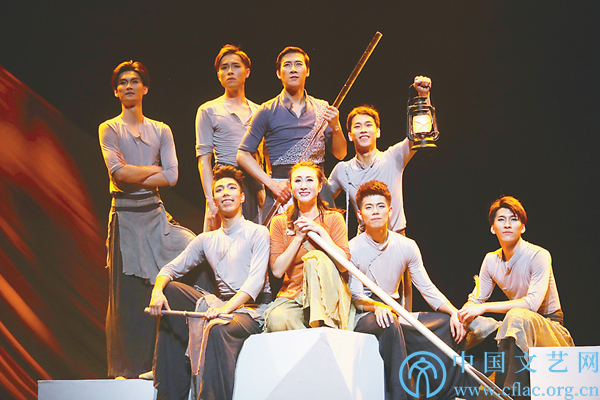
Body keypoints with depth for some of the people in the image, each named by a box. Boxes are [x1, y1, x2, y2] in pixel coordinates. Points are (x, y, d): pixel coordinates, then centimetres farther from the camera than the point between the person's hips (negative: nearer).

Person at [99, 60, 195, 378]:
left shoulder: (161, 131, 12)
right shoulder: (109, 129, 5)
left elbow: (172, 176, -2)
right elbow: (117, 171, -12)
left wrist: (133, 176, -8)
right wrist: (153, 169, -2)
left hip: (155, 214, 2)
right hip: (125, 216, -2)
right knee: (128, 292, -3)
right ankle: (127, 367, 3)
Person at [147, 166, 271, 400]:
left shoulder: (257, 233, -1)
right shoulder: (207, 240, 18)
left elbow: (256, 280, -14)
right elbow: (172, 268, 17)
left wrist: (226, 308, -31)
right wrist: (157, 290, -8)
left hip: (250, 309, -6)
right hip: (221, 304, 7)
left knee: (216, 330, -37)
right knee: (170, 291, -7)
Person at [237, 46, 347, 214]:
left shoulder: (322, 109, 13)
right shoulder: (268, 111, 5)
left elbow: (340, 154, 12)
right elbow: (243, 155, 2)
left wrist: (335, 127, -7)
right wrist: (272, 184, -9)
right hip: (281, 188, -2)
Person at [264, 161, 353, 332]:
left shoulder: (333, 218, 5)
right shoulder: (280, 222, 8)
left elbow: (344, 264, -7)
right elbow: (277, 270, -2)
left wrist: (320, 231, -11)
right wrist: (299, 237, -8)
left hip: (327, 295, 0)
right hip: (292, 296, 0)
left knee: (316, 258, -32)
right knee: (277, 321, -34)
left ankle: (324, 326, -32)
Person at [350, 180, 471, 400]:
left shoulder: (406, 246, 5)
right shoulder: (353, 249, -8)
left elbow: (426, 288, 3)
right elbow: (356, 297, -11)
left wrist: (454, 312, -13)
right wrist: (377, 306, -34)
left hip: (396, 314, 5)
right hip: (364, 319, -5)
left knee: (449, 324, -10)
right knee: (389, 323, -39)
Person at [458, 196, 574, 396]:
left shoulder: (539, 256, -18)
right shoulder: (491, 260, 2)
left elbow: (532, 303, -29)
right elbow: (476, 299, 6)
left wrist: (485, 307, -31)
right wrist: (461, 313, -19)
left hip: (550, 324, -6)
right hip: (518, 327, 6)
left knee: (517, 316, -37)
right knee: (472, 325, -15)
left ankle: (512, 391, -37)